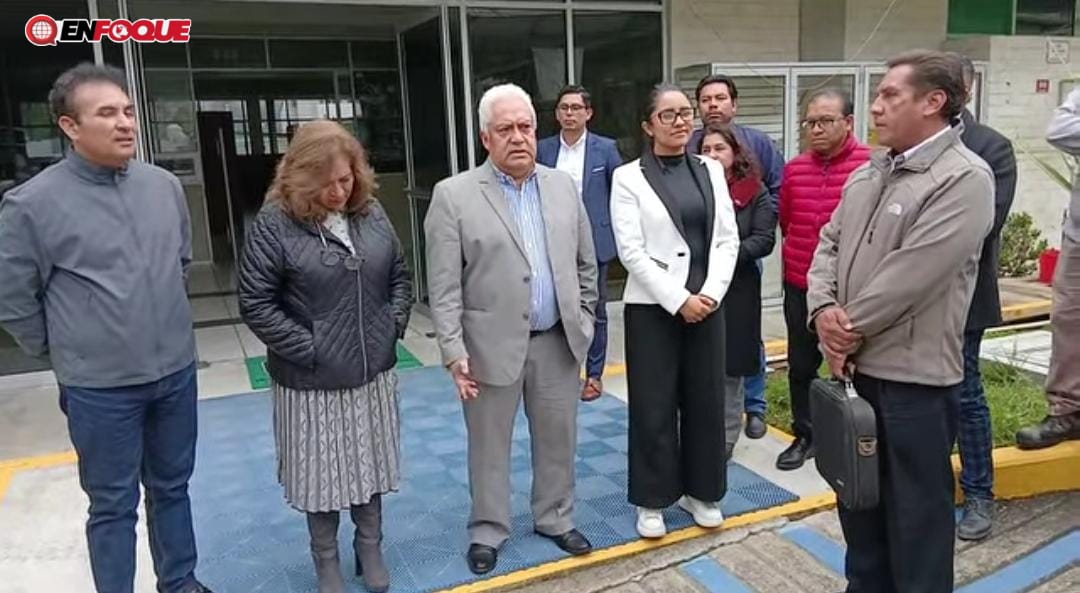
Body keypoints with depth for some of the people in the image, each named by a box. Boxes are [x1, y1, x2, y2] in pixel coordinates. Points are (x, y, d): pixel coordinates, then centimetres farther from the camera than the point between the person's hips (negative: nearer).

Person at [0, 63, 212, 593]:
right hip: (99, 388, -4)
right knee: (113, 505, 11)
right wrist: (66, 351, 5)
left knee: (172, 488, 20)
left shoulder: (165, 185, 0)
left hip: (176, 372, 5)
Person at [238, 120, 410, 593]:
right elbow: (256, 304, -13)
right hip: (312, 381, -4)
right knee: (322, 474, 12)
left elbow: (399, 275, 13)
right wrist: (308, 349, -14)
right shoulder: (274, 225, -14)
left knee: (371, 465, 18)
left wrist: (394, 325, 1)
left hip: (374, 373, 4)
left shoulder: (372, 213, 3)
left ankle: (370, 548, 39)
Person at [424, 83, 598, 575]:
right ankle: (488, 530, 30)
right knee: (489, 447, 11)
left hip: (558, 342, 4)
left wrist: (583, 320, 10)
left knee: (558, 440, 16)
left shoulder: (563, 186, 6)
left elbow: (586, 262, 12)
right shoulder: (454, 195, -8)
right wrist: (454, 350, -13)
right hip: (492, 345, -3)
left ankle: (555, 519, 36)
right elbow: (444, 285, -10)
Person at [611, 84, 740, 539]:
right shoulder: (628, 177, -4)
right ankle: (653, 500, 20)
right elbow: (631, 252, -11)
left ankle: (700, 491, 28)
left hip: (707, 303, 4)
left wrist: (710, 294, -9)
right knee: (654, 406, 5)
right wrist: (679, 300, -14)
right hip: (653, 307, -4)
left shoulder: (711, 170, 8)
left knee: (706, 401, 11)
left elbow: (727, 239, 5)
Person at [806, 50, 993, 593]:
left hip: (913, 374, -8)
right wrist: (823, 309, -8)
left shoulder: (963, 178, -15)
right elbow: (829, 244, 10)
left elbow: (910, 276, -22)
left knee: (915, 508, 7)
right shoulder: (868, 173, 11)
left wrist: (849, 330, -12)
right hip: (852, 365, 8)